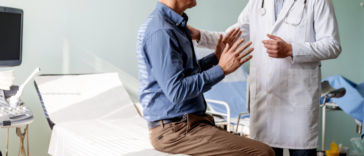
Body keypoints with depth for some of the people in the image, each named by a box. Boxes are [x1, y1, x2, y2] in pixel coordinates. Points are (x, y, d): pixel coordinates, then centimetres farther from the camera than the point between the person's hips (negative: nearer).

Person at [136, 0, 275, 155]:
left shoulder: (175, 24, 13)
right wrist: (221, 69, -19)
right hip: (175, 131, -10)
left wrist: (216, 58, 14)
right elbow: (176, 92, -24)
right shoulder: (160, 32, -19)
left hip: (187, 123, 10)